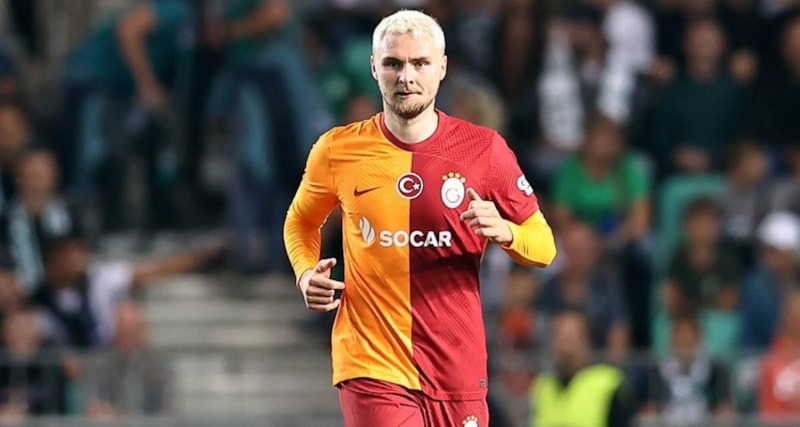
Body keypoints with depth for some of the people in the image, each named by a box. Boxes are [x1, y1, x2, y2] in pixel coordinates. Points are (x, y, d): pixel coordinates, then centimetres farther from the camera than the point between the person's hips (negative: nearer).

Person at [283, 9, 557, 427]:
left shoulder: (484, 149, 0)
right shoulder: (338, 150, 1)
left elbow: (543, 245, 6)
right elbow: (300, 221, 20)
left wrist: (504, 231, -16)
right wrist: (306, 273, 0)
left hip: (457, 372, 2)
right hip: (372, 368, -2)